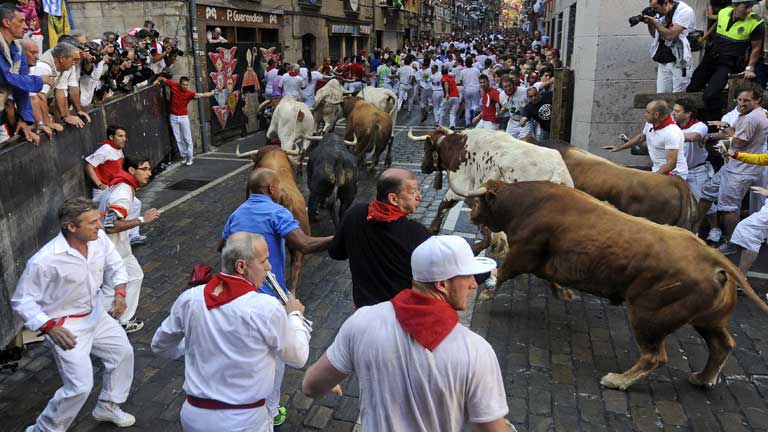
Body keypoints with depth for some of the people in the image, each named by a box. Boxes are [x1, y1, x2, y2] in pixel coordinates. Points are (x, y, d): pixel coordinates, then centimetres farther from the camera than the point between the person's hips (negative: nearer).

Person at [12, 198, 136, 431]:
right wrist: (50, 328, -30)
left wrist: (120, 292, -16)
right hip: (65, 326, -7)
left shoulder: (99, 238, -15)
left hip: (95, 314, 7)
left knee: (123, 352, 19)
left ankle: (107, 405, 42)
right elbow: (21, 301, -19)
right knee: (80, 386, -8)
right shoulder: (45, 261, -31)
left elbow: (115, 266, 2)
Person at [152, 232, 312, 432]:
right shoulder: (267, 308, -20)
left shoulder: (190, 298, -8)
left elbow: (160, 345, 9)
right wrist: (295, 315, 10)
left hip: (193, 416, 4)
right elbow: (298, 358, -5)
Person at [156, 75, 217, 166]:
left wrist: (212, 93, -42)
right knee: (178, 139, 9)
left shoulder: (189, 93, -15)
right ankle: (184, 156, 20)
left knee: (187, 139, -1)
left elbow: (201, 95, -29)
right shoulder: (173, 85, -9)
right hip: (173, 117, 2)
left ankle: (190, 157, 8)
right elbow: (162, 79, 7)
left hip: (184, 117, -2)